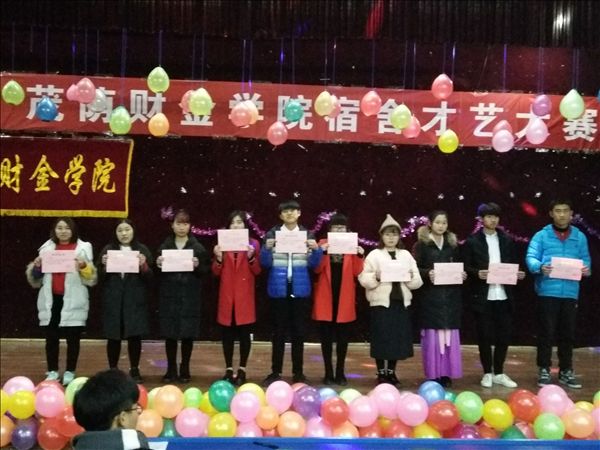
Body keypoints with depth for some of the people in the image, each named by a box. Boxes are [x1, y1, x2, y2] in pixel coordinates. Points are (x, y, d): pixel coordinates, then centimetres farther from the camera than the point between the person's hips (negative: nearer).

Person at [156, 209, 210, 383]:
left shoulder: (198, 247, 3)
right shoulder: (164, 246, 6)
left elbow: (206, 270, 1)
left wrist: (198, 266, -18)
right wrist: (158, 265, -13)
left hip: (190, 296, -1)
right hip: (169, 295, 1)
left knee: (188, 333, 2)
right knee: (169, 333, 2)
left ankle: (185, 369, 15)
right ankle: (171, 369, 14)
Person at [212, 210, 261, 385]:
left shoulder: (253, 244, 3)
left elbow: (257, 271, -1)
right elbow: (216, 272, 3)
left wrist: (251, 257, -17)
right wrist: (218, 258, -15)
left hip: (245, 295, -1)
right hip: (227, 294, 2)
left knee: (244, 333, 1)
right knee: (227, 333, 4)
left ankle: (242, 370, 9)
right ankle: (229, 370, 12)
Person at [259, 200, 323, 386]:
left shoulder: (307, 235, 5)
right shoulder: (272, 234, 2)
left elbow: (313, 264, 4)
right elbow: (265, 263, 0)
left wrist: (316, 249, -14)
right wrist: (267, 249, -18)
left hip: (300, 289, 1)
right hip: (278, 289, -1)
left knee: (298, 331, 6)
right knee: (278, 331, 4)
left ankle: (298, 372, 15)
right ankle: (275, 372, 12)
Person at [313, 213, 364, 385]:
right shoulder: (323, 244, 4)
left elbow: (356, 272, -1)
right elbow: (317, 269, -6)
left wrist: (359, 256, -16)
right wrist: (322, 252, -20)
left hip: (344, 296, 1)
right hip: (326, 296, -1)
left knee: (343, 337, 4)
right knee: (326, 336, 1)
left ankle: (340, 372, 13)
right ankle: (328, 372, 9)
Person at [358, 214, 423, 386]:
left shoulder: (406, 255, 11)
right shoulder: (374, 255, 2)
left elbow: (418, 281, 7)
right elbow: (363, 278, -6)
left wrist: (411, 277, -14)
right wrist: (376, 277, -23)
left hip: (401, 302, 3)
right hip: (381, 302, -3)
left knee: (398, 338, 6)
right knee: (381, 338, 0)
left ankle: (391, 372, 20)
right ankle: (381, 373, 12)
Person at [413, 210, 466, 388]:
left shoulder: (453, 244, 13)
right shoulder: (421, 244, -1)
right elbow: (415, 268, -5)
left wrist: (462, 274, -3)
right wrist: (427, 273, -22)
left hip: (450, 295, 4)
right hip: (430, 295, -4)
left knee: (449, 333, 3)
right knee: (432, 334, -4)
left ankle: (447, 373, 10)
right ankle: (433, 374, 2)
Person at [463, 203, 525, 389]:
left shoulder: (507, 240, 11)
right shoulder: (472, 241, 0)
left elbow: (514, 264, 13)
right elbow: (466, 267, -3)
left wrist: (518, 274, -7)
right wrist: (477, 273, -22)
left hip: (504, 296, 3)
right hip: (482, 297, -3)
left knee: (504, 335, 6)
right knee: (484, 336, 3)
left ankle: (499, 373, 19)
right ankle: (487, 373, 15)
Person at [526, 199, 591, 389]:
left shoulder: (580, 237, 11)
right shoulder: (541, 235, 2)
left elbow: (585, 259, 10)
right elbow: (531, 257, -6)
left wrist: (586, 268, -13)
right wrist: (540, 267, -27)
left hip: (570, 292, 3)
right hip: (547, 291, -3)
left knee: (568, 334, 11)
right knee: (546, 333, 2)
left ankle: (566, 371, 22)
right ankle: (544, 371, 12)